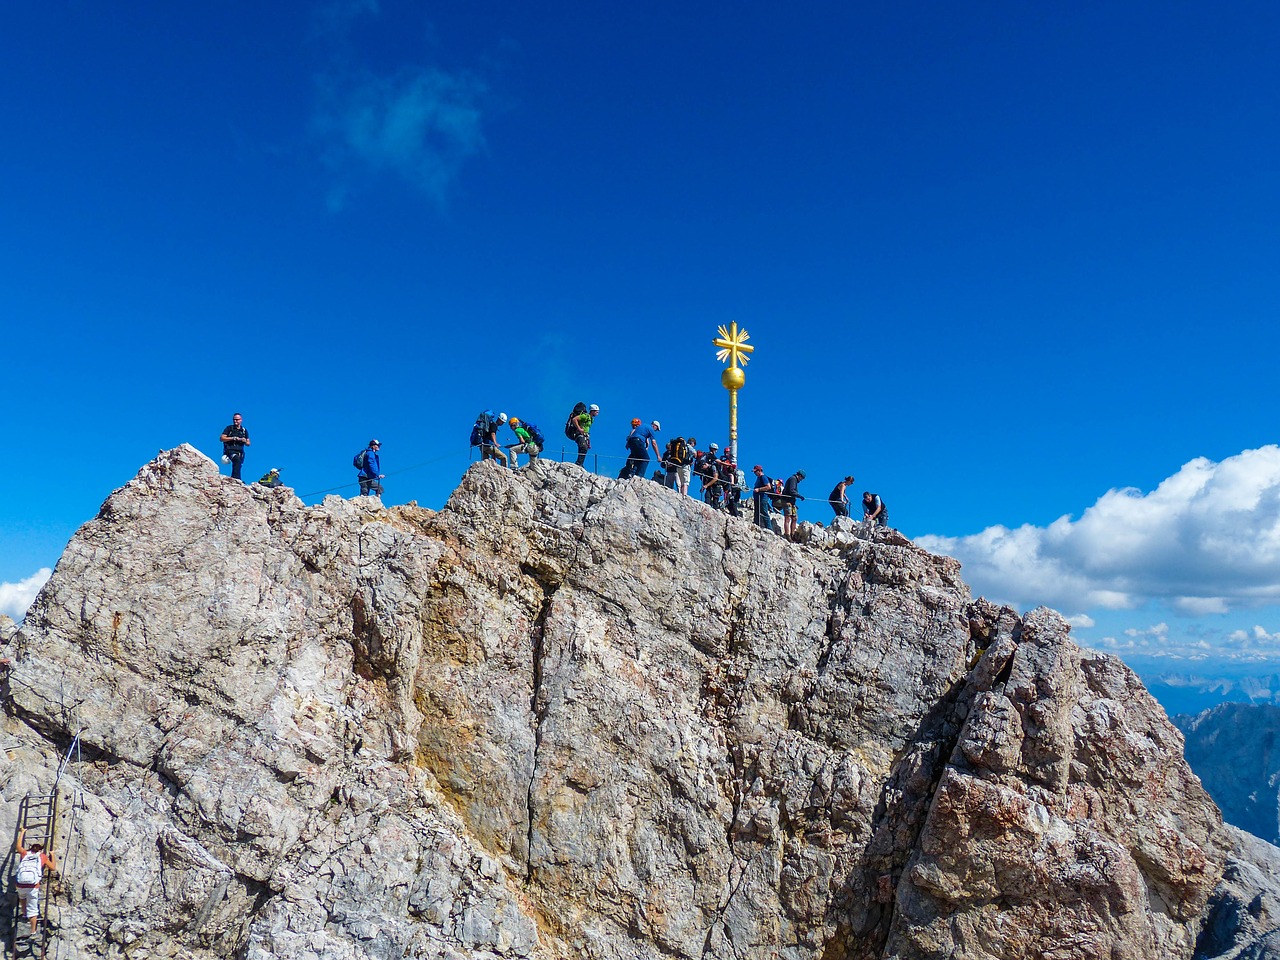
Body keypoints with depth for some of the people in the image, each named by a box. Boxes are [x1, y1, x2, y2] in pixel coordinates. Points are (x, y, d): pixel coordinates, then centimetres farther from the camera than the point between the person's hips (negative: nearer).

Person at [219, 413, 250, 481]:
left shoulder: (244, 431, 19)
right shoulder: (229, 428, 9)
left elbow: (248, 443, 21)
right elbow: (221, 438, 1)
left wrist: (245, 441, -3)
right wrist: (233, 438, -9)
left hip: (239, 452, 5)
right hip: (230, 450, -5)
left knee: (237, 464, -3)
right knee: (237, 460, -31)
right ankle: (236, 478, -41)